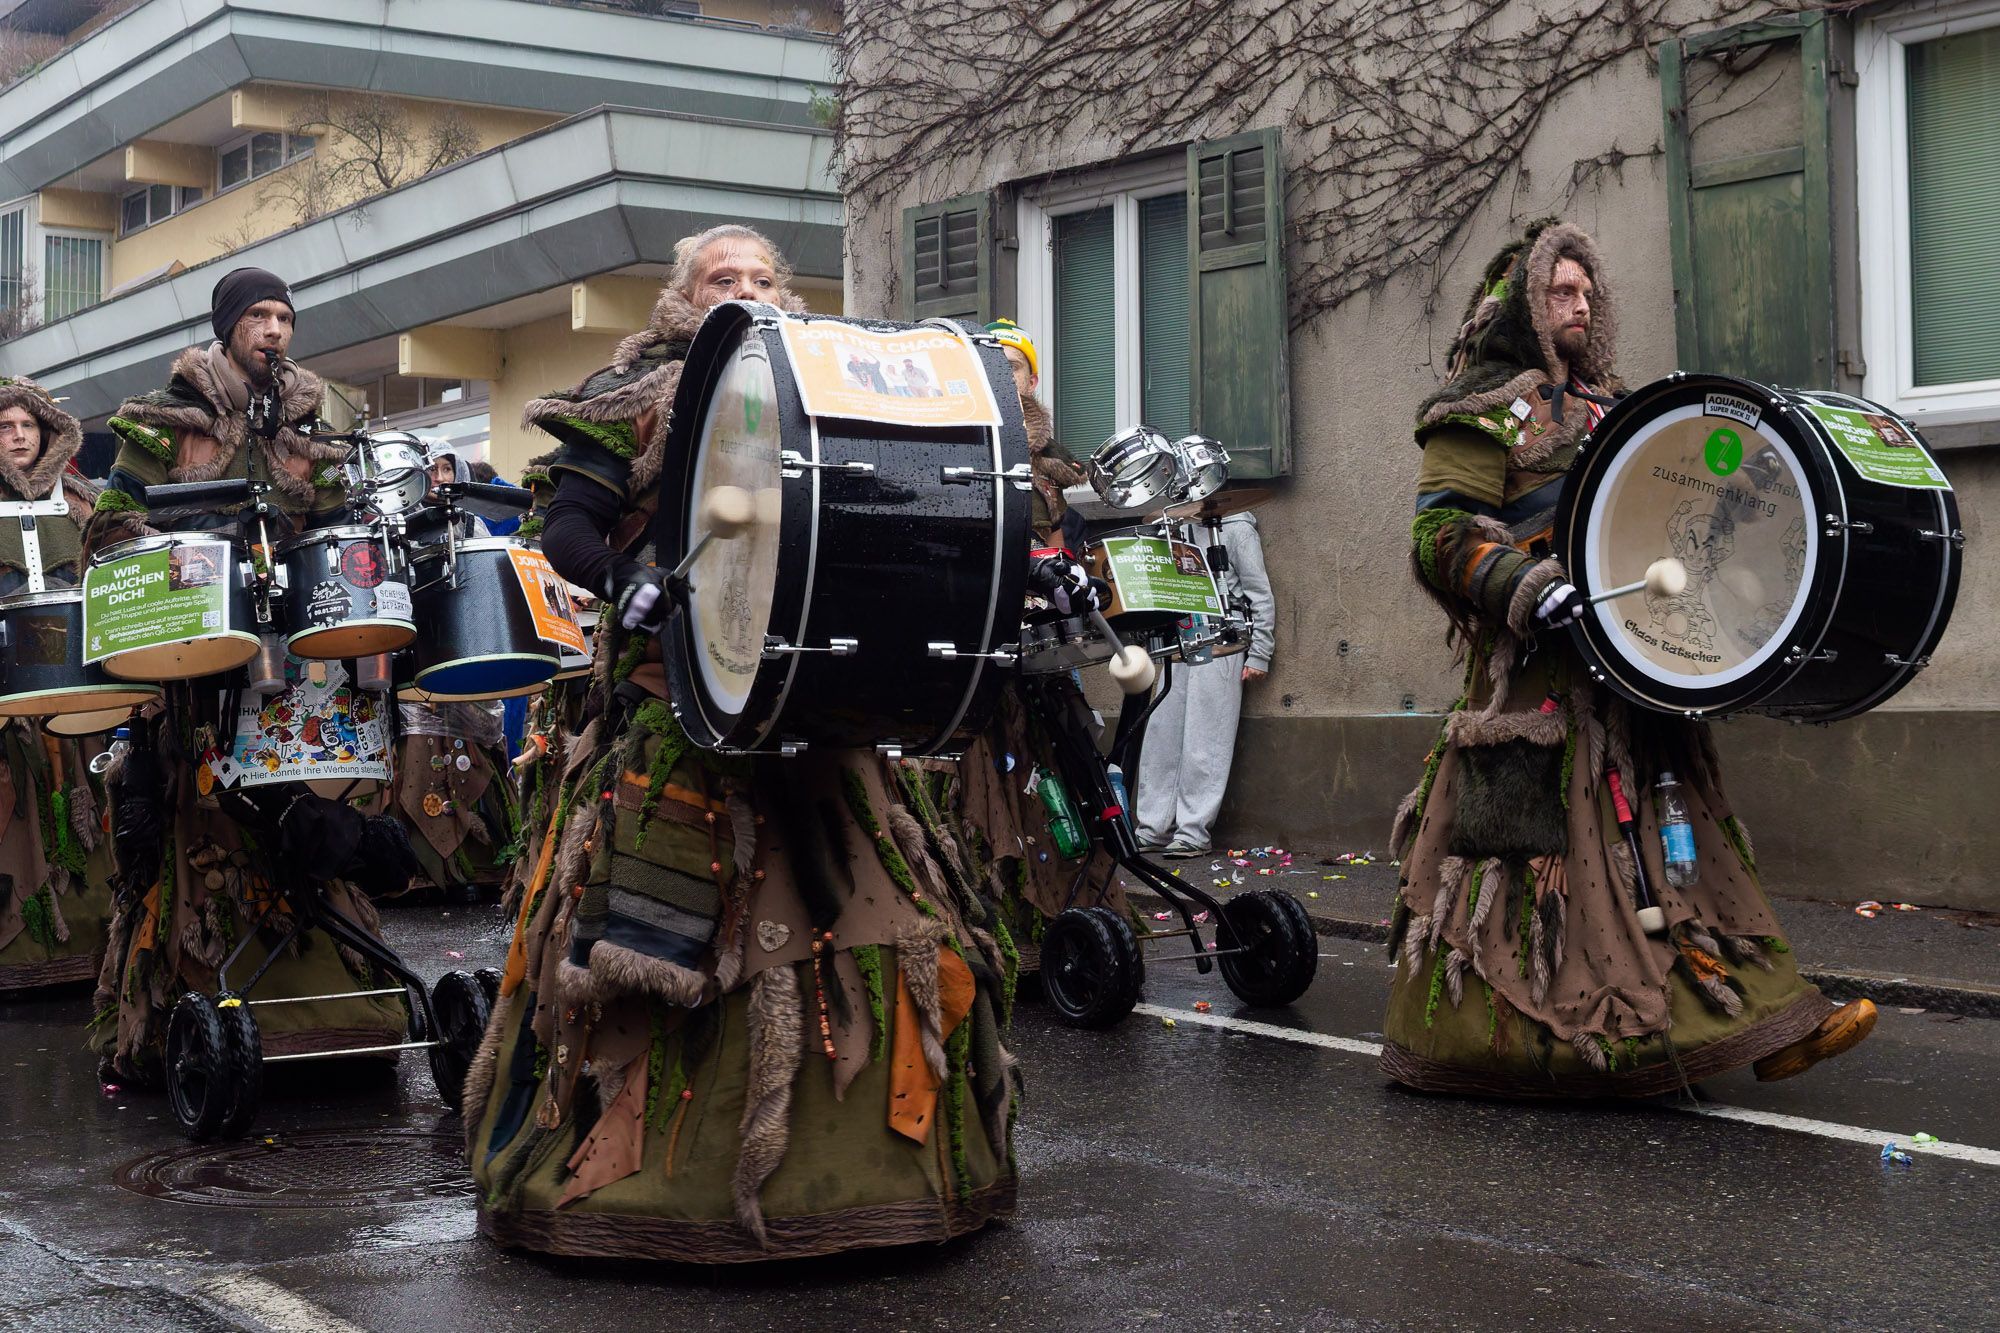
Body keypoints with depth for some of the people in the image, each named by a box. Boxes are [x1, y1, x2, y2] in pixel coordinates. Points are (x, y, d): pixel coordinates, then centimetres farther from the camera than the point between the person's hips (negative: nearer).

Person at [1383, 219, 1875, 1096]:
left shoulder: (1607, 403, 24)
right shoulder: (1485, 409, -1)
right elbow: (1441, 533, -11)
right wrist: (1531, 591, -24)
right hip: (1538, 674, -8)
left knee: (1670, 829, 5)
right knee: (1540, 843, -8)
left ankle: (1758, 1021, 4)